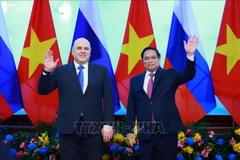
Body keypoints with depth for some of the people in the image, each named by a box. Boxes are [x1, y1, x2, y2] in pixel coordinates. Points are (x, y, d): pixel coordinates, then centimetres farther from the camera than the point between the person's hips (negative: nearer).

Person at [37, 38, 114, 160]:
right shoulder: (60, 71, 6)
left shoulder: (101, 71, 7)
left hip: (94, 127, 0)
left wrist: (108, 124, -4)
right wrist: (47, 70, -13)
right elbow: (42, 90, 2)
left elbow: (108, 99, 3)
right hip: (68, 127, 0)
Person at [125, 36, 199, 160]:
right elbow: (131, 107, 7)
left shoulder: (169, 75, 4)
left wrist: (190, 54, -29)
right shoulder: (135, 80, 9)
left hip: (167, 130, -2)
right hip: (145, 132, 2)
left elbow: (188, 75, -13)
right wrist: (129, 130, 1)